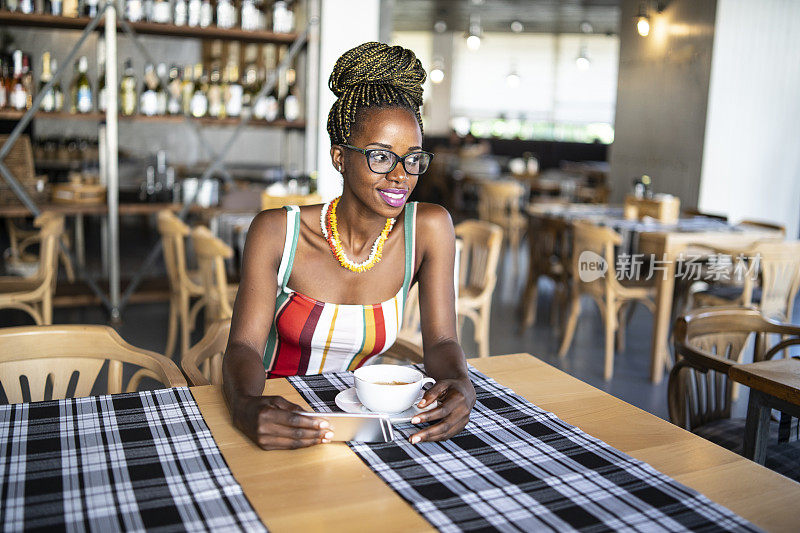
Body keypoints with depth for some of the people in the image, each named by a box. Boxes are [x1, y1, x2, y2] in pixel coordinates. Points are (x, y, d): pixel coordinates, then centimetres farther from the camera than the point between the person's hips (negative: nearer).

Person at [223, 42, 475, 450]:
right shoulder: (278, 233, -13)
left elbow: (440, 342, -7)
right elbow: (243, 347, -15)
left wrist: (460, 388, -29)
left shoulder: (429, 229, -8)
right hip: (278, 413, -1)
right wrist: (247, 408, -37)